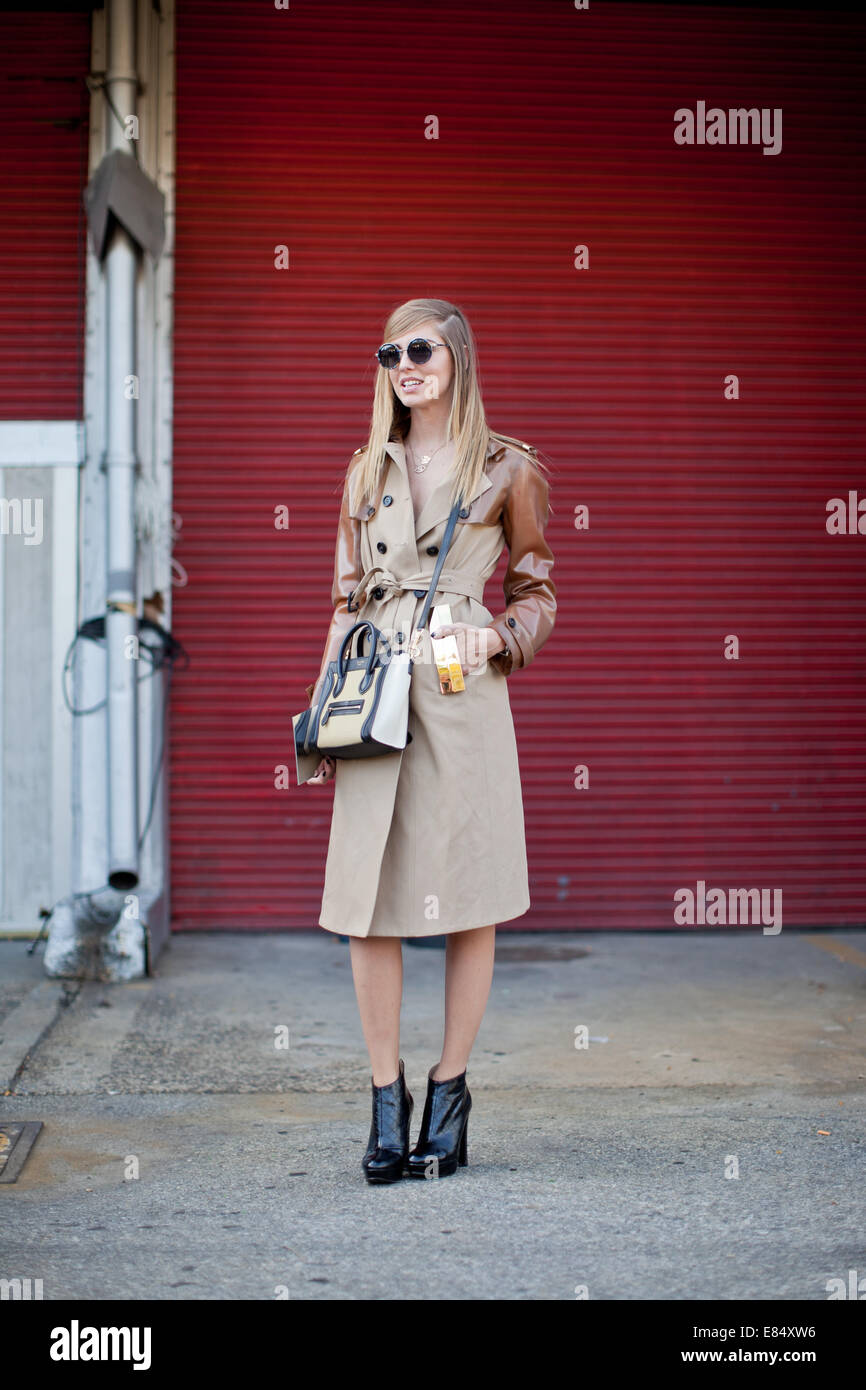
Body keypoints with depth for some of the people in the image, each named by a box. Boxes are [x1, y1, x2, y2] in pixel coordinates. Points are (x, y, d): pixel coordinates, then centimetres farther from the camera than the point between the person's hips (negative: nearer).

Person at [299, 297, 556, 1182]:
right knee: (366, 906, 0)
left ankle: (449, 1089, 16)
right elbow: (346, 601, 16)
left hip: (463, 695, -2)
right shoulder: (367, 472, 14)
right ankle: (387, 1101, 12)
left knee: (470, 902, 1)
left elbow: (538, 595, 11)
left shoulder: (507, 469, 5)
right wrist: (324, 714, 9)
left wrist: (496, 635, -10)